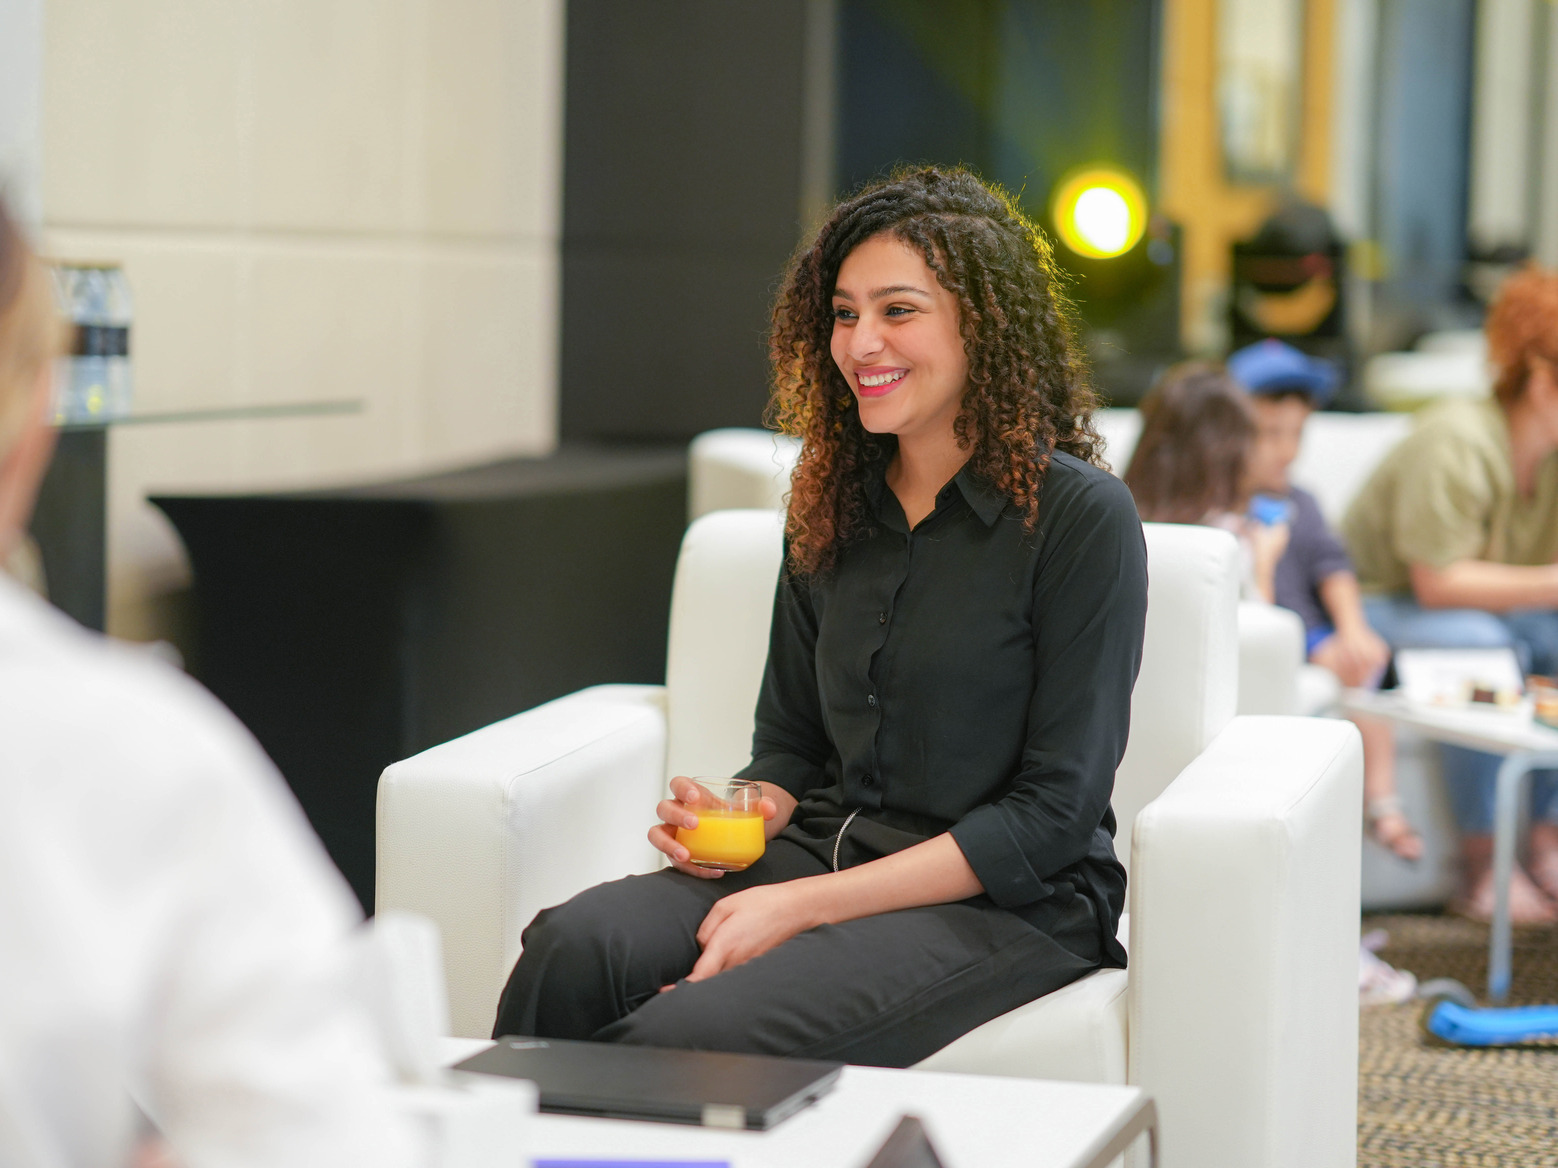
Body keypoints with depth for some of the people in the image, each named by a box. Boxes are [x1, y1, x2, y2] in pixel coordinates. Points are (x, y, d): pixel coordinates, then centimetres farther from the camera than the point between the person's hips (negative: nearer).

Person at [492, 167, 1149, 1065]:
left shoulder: (1079, 517, -7)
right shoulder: (832, 506, 13)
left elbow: (1054, 814, -11)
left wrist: (807, 904, -17)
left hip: (1006, 904, -5)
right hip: (821, 855, 6)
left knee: (690, 1035, -32)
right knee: (572, 948, -26)